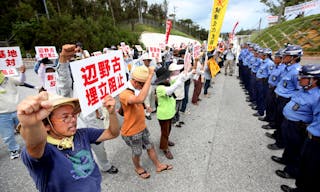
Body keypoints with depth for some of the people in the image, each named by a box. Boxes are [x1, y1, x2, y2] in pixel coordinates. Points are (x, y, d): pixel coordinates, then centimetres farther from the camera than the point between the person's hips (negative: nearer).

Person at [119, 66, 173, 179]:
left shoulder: (136, 88, -5)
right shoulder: (124, 94, -34)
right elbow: (140, 99, -56)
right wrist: (150, 76, -52)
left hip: (142, 127, 7)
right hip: (131, 132, -7)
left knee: (150, 147, 23)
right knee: (137, 153, 19)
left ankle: (158, 166, 45)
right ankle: (138, 168, 49)